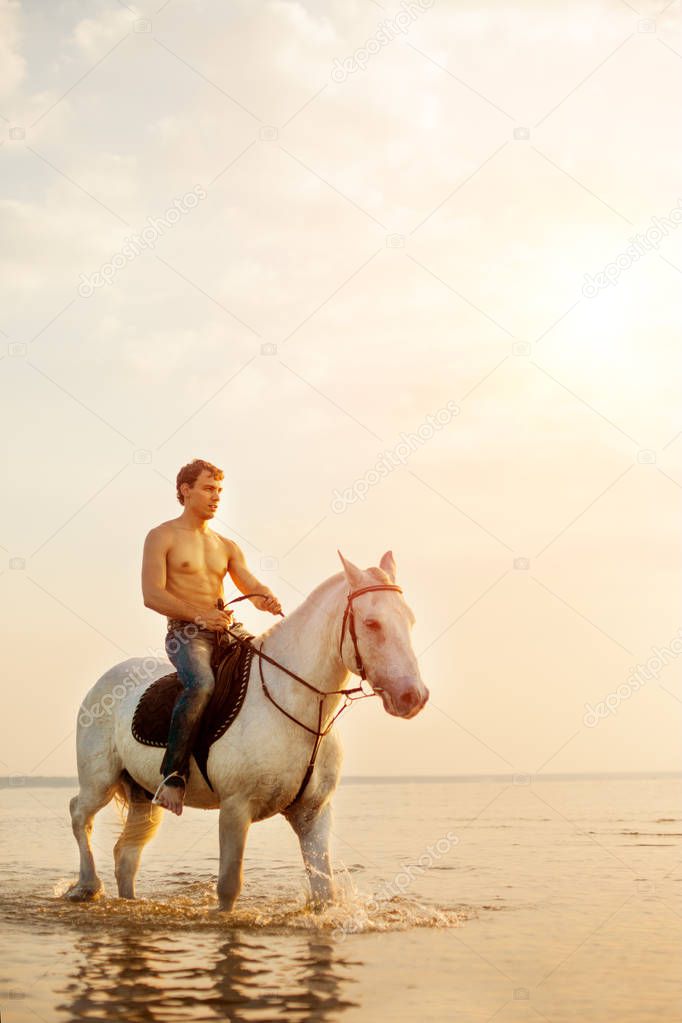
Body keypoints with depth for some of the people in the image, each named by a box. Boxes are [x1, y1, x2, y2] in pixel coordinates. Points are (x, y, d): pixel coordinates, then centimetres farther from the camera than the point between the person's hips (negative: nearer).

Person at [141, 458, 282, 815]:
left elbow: (251, 586, 11)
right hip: (186, 633, -6)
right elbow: (152, 595, -8)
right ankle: (173, 775, -32)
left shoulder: (227, 547, 21)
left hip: (226, 631, 6)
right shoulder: (162, 537, 2)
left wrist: (267, 600, -15)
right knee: (201, 682, -36)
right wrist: (199, 615, -19)